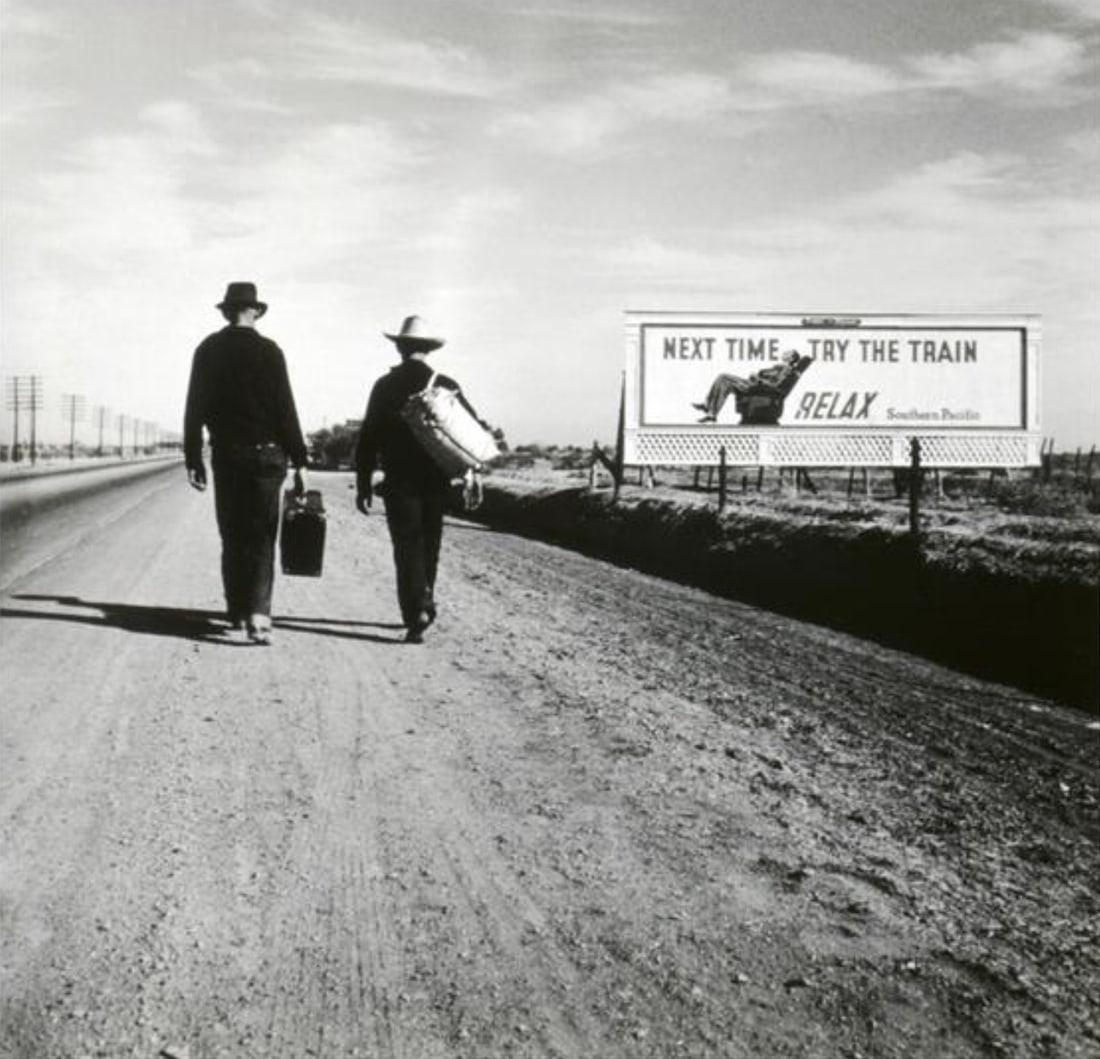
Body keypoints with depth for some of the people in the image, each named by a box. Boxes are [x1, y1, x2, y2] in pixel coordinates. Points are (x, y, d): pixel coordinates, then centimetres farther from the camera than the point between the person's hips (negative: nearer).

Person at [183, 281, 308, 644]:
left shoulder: (207, 349, 4)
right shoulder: (268, 351, -5)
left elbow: (194, 408, 4)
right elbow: (285, 409, -6)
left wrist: (193, 459, 8)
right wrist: (298, 459, -1)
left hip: (225, 455, 3)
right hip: (265, 453, -3)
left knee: (232, 539, 13)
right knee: (261, 539, -2)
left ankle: (237, 614, 21)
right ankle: (257, 614, -15)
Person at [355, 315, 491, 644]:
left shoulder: (385, 386, -2)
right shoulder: (446, 386, 2)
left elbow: (368, 437, -3)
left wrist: (363, 484, 2)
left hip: (400, 482, -2)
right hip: (437, 481, 2)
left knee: (407, 547, -2)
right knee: (428, 547, 17)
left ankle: (416, 612, -17)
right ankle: (422, 605, 27)